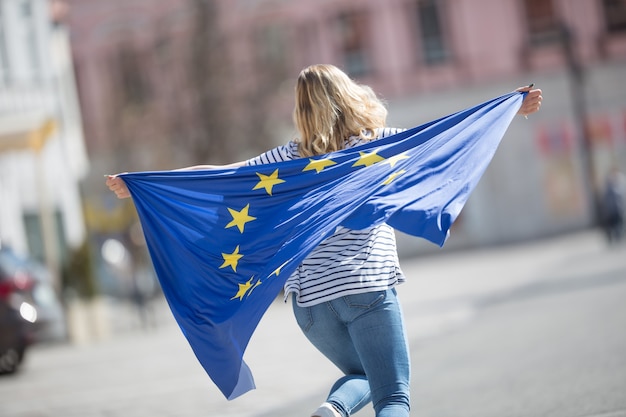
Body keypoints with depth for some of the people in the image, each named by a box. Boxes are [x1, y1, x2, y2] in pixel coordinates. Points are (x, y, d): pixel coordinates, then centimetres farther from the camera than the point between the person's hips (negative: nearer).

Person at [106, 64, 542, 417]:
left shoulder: (291, 158, 5)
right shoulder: (379, 143, 2)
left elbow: (220, 175, 4)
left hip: (310, 298, 3)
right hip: (368, 289, -3)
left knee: (361, 374, 26)